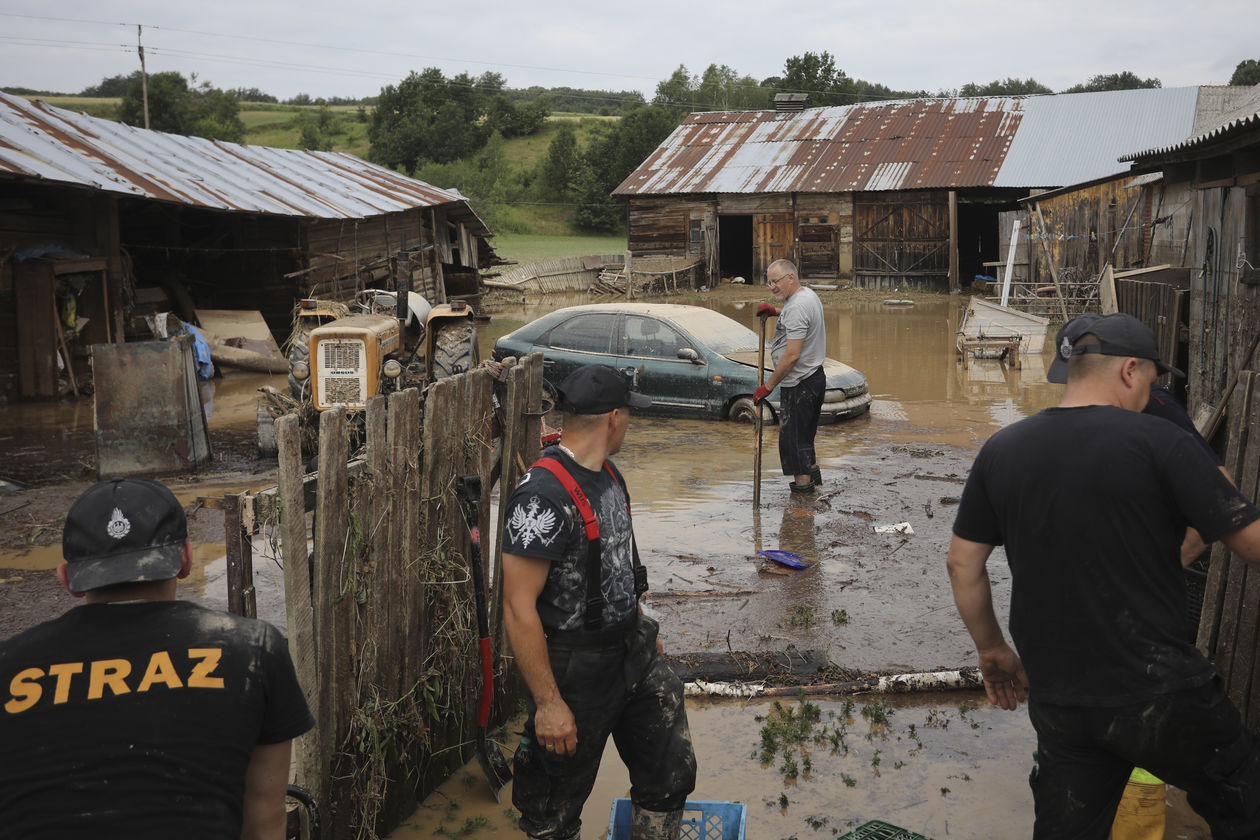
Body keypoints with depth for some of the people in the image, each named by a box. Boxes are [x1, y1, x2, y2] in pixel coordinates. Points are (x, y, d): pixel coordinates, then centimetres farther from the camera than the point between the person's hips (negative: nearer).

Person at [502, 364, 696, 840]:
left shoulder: (607, 474, 5)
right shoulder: (544, 495, -25)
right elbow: (520, 608, -26)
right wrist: (548, 703, -24)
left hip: (634, 653, 8)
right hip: (575, 669, -8)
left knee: (671, 774, 15)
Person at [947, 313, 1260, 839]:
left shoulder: (1001, 451, 3)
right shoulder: (1157, 442, -11)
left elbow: (963, 564, 8)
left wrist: (991, 649, 20)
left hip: (1056, 701, 5)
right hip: (1156, 692, -5)